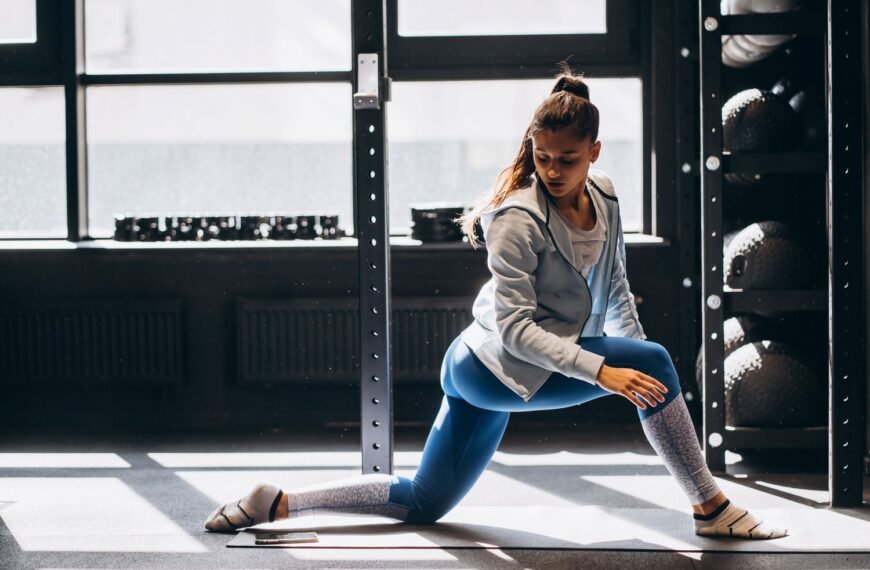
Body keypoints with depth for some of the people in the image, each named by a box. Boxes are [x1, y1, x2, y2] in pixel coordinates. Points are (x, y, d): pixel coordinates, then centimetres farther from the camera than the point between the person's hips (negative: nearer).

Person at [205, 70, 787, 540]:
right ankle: (712, 508, -9)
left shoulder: (604, 197, 2)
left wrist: (635, 360, 5)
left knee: (421, 503, 15)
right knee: (655, 360, -19)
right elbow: (515, 327, -26)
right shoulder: (520, 219, -22)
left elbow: (615, 291, 14)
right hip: (494, 366, -9)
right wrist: (603, 371, -32)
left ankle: (278, 501, 16)